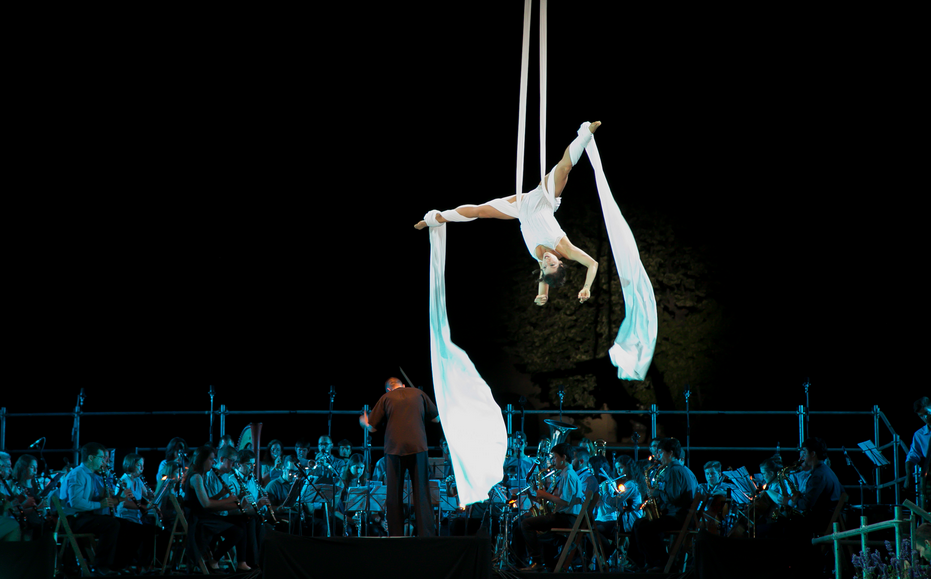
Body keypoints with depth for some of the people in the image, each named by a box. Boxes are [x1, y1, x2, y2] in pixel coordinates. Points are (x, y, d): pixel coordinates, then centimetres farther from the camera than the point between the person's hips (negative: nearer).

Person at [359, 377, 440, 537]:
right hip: (417, 447, 1)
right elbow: (436, 418, 15)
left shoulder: (386, 398, 5)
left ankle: (396, 535, 6)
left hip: (394, 448, -1)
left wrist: (364, 422, 28)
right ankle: (427, 534, -2)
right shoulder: (418, 394, 9)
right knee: (421, 493, 3)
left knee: (394, 495, 7)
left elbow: (371, 427, 6)